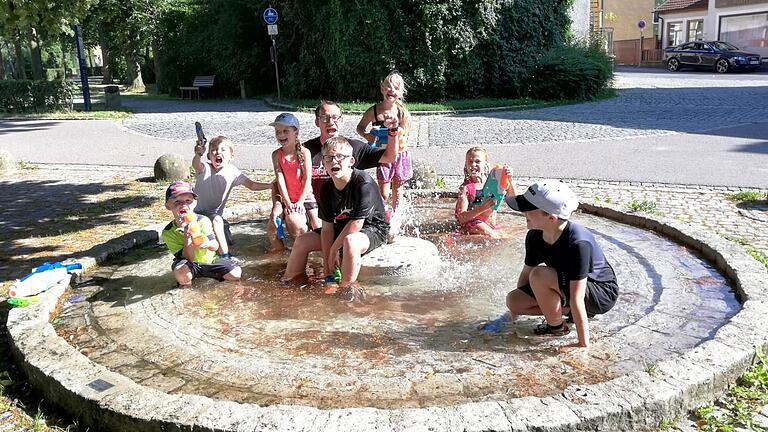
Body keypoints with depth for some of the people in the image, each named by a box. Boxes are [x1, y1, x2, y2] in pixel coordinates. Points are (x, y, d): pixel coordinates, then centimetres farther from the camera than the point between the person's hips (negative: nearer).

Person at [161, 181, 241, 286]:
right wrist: (187, 238, -35)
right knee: (182, 275, -37)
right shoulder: (168, 232, -16)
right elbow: (188, 258, -18)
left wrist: (207, 244, -39)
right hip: (190, 264, -2)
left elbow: (215, 246, -15)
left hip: (210, 259, 2)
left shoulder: (203, 221, -15)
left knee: (235, 274, -18)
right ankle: (185, 283, 0)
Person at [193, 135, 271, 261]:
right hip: (200, 212, -5)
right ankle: (225, 256, -27)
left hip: (217, 215, 5)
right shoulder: (205, 168, -18)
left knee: (227, 242, 9)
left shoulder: (232, 172, -8)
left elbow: (252, 185, -11)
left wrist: (271, 185, -28)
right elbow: (196, 165, -41)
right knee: (217, 219, -34)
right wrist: (198, 154, -65)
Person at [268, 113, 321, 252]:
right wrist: (288, 203, -17)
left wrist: (300, 202, -17)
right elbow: (280, 179, -9)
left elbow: (308, 179, -11)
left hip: (305, 196, -1)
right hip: (285, 197, 1)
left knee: (319, 230, -10)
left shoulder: (304, 152, -8)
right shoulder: (277, 155, -4)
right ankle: (278, 248, 4)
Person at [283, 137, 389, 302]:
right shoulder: (327, 189, -5)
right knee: (302, 241, 2)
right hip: (341, 229, 8)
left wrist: (334, 249, -18)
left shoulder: (364, 183, -26)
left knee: (350, 241, -41)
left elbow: (356, 223, -26)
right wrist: (327, 258, -13)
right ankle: (288, 282, 21)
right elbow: (327, 226, -4)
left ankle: (347, 288, -24)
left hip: (372, 229, -7)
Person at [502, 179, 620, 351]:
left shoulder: (577, 242, -35)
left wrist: (583, 344, -28)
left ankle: (556, 327, -8)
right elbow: (526, 273, 4)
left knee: (540, 275, -31)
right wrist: (514, 311, 13)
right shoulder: (535, 236, -12)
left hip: (602, 294, -8)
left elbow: (576, 299, -33)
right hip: (568, 286, 8)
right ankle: (569, 311, 6)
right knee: (512, 300, -9)